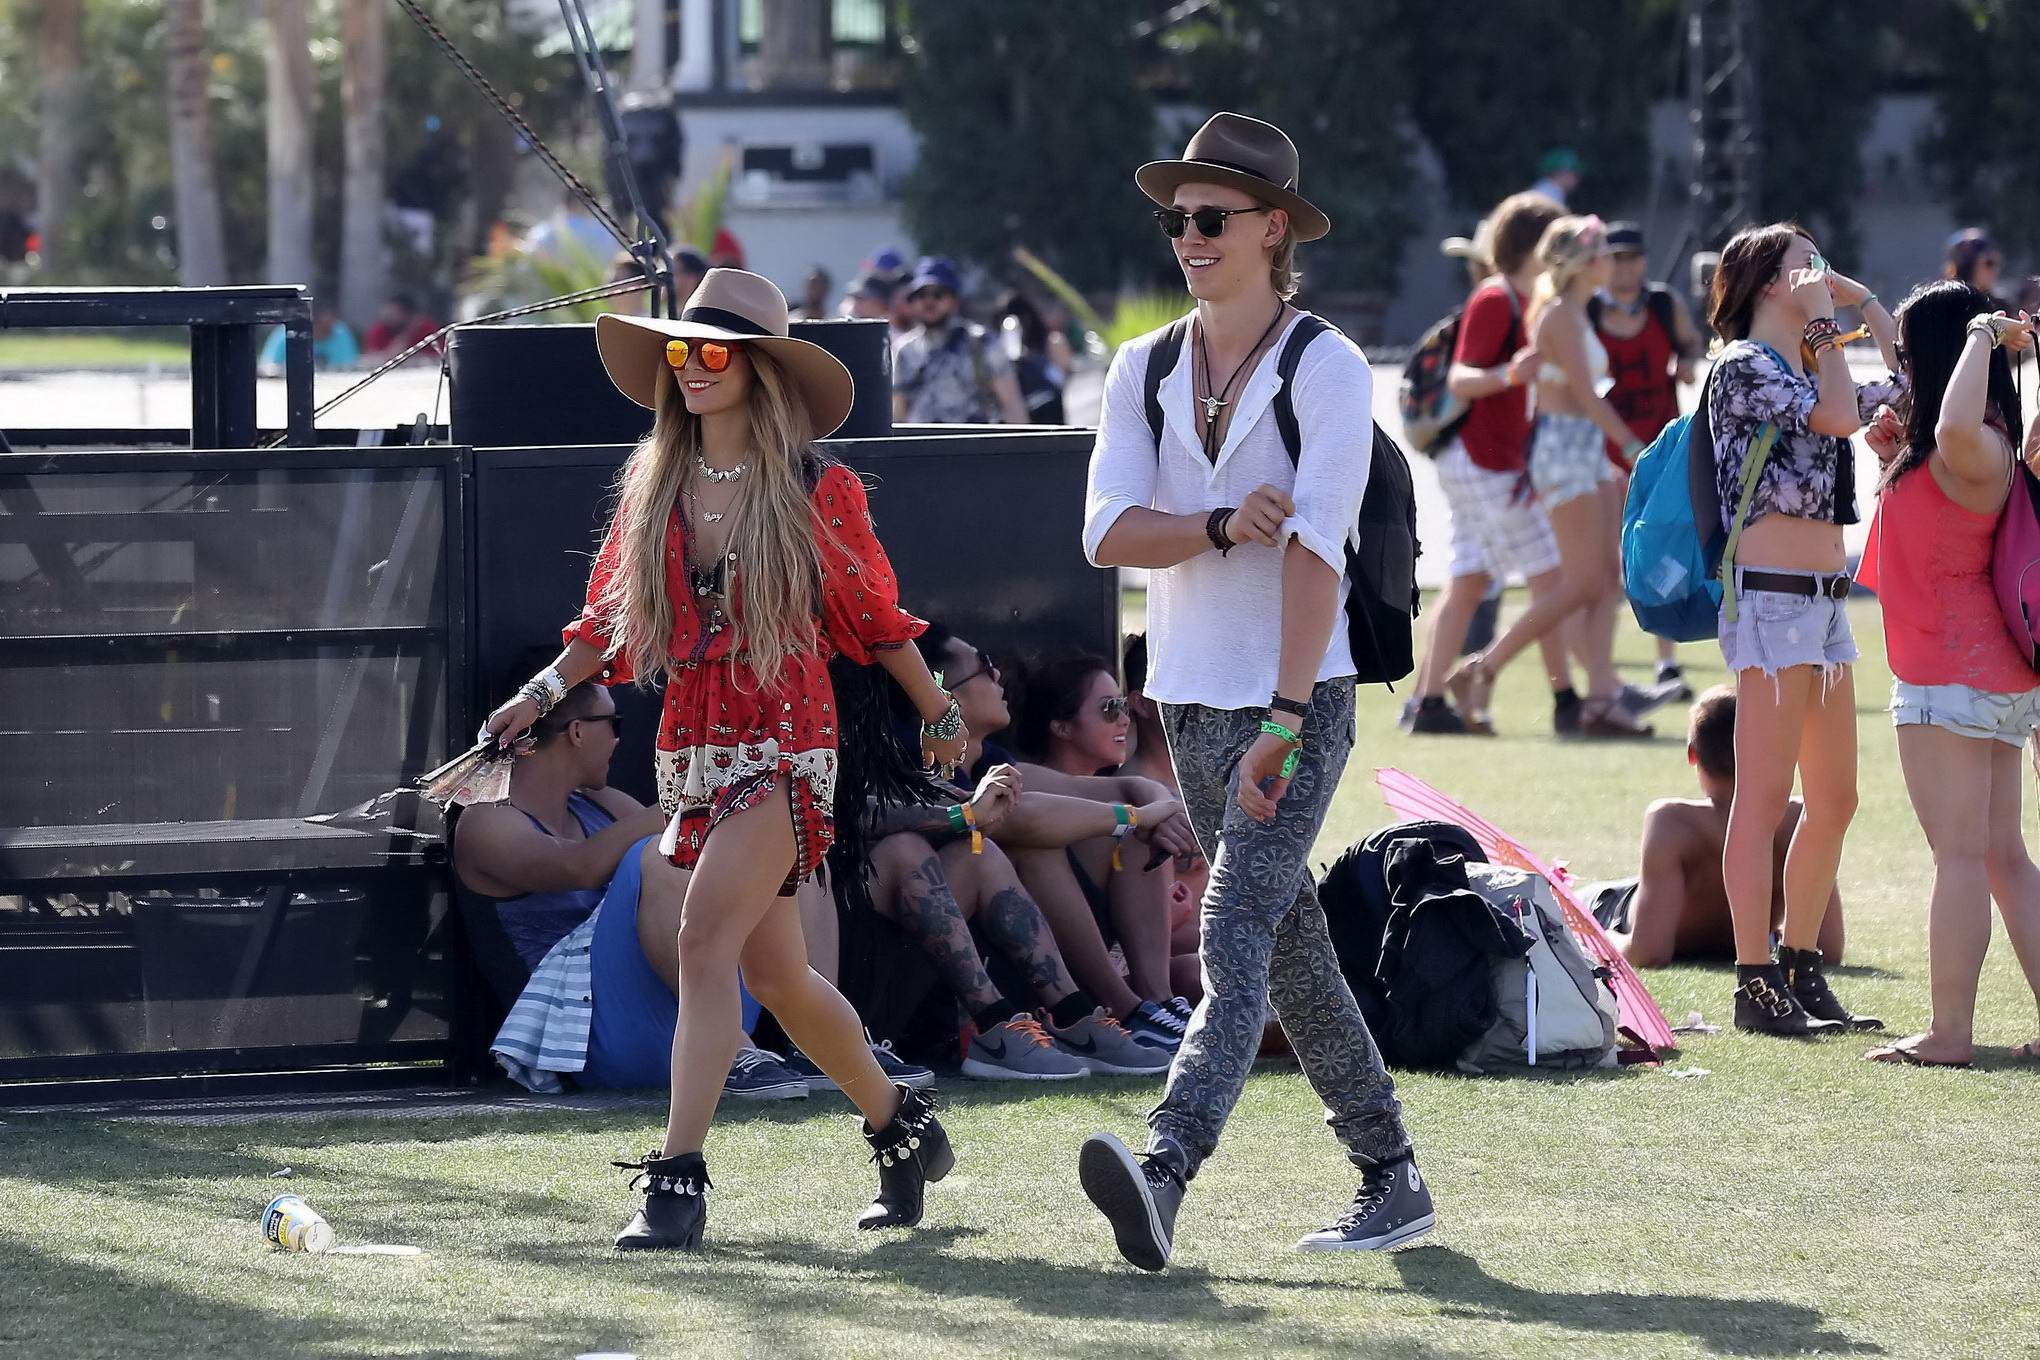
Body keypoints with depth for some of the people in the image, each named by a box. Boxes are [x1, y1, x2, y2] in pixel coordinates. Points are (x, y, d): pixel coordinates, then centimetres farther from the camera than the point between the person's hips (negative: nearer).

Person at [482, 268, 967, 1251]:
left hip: (785, 745, -6)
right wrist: (543, 692, 5)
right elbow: (610, 619, 16)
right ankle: (900, 1126, 33)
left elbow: (875, 617, 7)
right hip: (692, 748, 6)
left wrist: (939, 714, 15)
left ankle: (677, 1177, -24)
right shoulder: (653, 487, 9)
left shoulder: (815, 489, -4)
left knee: (706, 938, -21)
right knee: (777, 976, 13)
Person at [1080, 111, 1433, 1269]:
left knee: (1238, 940, -19)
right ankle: (1393, 1182, 23)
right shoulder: (1145, 370, 9)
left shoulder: (1329, 371, -8)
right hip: (1189, 700, 7)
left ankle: (1163, 1178, -35)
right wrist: (1220, 527, -21)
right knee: (1291, 952, 13)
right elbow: (1108, 532, -3)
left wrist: (1282, 723, -27)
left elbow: (1316, 549, -19)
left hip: (1298, 700, -7)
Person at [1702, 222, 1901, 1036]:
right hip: (1772, 596, -9)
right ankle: (1756, 983, -7)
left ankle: (1801, 968, 18)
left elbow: (1906, 389, 26)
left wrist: (1868, 305, 19)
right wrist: (1824, 321, -7)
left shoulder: (1802, 370, 19)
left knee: (1834, 800, 10)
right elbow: (1839, 416, -18)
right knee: (1764, 799, -8)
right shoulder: (1743, 365, -7)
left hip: (1826, 599, 9)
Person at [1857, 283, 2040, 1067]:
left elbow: (1958, 429, -42)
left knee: (1960, 854, -6)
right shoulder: (1964, 450, 14)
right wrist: (1896, 458, 12)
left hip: (1951, 679, -10)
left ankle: (1950, 1032, -4)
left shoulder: (1976, 449, -17)